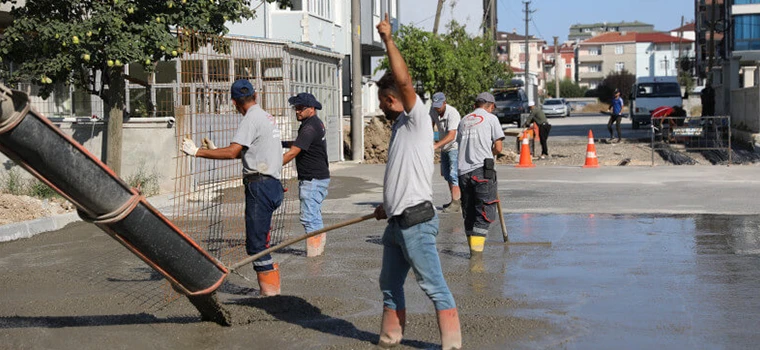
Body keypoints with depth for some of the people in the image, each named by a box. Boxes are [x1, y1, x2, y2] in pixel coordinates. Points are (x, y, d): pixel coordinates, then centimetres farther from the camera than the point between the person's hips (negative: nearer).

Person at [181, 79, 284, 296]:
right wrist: (215, 150, 27)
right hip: (273, 185, 10)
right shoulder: (267, 117, 19)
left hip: (260, 186, -10)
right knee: (259, 241, 12)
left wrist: (198, 152, -15)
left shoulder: (252, 119, -11)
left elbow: (232, 152, -19)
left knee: (256, 243, -7)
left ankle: (270, 289, -6)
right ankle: (270, 286, 14)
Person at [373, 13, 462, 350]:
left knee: (433, 285, -6)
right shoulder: (399, 127, 18)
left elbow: (404, 80, -23)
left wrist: (388, 40, -18)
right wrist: (388, 206, 29)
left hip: (416, 221, -10)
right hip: (397, 222, 10)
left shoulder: (417, 120, -8)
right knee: (390, 283, 16)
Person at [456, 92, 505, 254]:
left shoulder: (464, 120, 19)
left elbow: (460, 143, 15)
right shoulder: (491, 118, 4)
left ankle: (473, 248, 18)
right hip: (481, 169, -5)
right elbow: (498, 148, -1)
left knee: (468, 212, 13)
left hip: (463, 171, 5)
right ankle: (476, 247, -15)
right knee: (486, 211, -4)